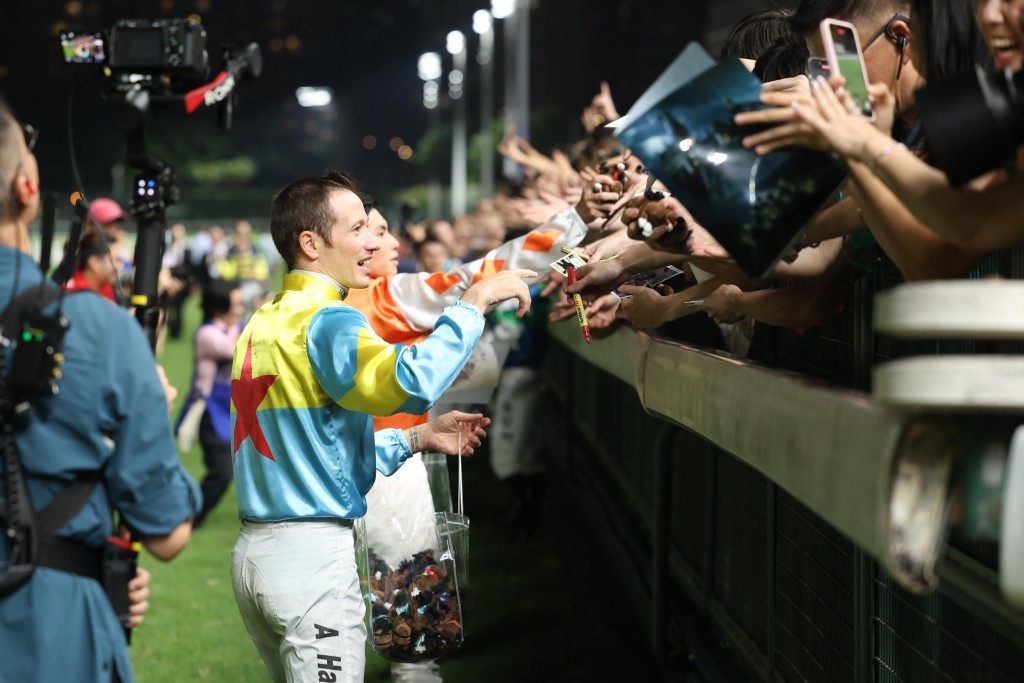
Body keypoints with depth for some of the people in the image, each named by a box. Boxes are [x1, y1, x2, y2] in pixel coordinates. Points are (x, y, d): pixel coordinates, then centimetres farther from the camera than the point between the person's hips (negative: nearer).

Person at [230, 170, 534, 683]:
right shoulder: (326, 321, -13)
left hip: (252, 549, 9)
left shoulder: (261, 325, 14)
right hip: (312, 551, -9)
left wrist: (416, 439, 19)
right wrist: (476, 299, -21)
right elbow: (409, 380, -32)